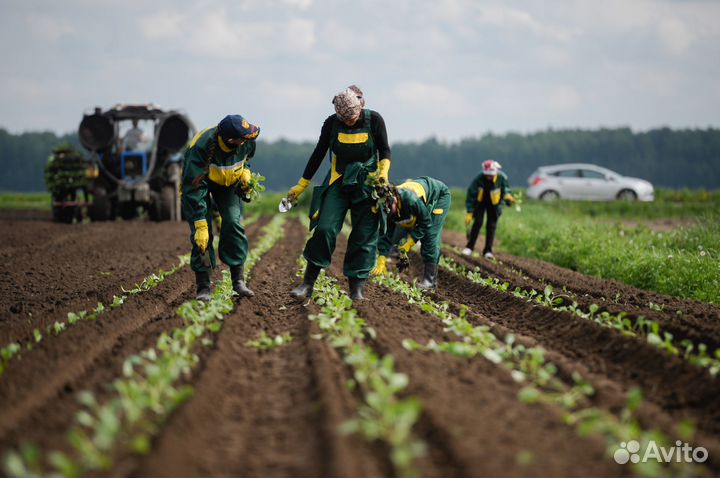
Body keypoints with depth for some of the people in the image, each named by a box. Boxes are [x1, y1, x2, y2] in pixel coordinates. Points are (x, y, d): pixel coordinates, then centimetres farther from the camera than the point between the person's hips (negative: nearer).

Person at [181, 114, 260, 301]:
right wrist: (200, 226, -39)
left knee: (234, 224, -14)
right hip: (199, 181, -3)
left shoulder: (247, 143, -25)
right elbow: (194, 190, -38)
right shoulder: (201, 147, -41)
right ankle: (204, 285, -7)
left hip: (229, 183, 4)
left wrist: (245, 172, -12)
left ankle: (238, 280, -6)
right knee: (202, 234, -15)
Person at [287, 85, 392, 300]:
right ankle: (308, 283, -5)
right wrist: (301, 185, 5)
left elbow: (384, 151, 0)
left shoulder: (374, 120, -10)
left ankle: (357, 288, 3)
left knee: (364, 236, -4)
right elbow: (318, 154, 2)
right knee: (324, 228, -13)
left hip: (367, 184, 0)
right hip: (338, 182, 0)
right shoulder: (332, 123, -8)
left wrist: (383, 173, -19)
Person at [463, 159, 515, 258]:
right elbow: (471, 195, -18)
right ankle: (469, 247, -4)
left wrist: (507, 196, -23)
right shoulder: (478, 179, -26)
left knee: (491, 225, -3)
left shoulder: (502, 178, -23)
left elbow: (506, 189, -1)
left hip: (494, 203, 1)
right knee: (477, 222, -12)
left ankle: (488, 250, 4)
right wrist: (469, 212, -19)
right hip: (480, 201, -1)